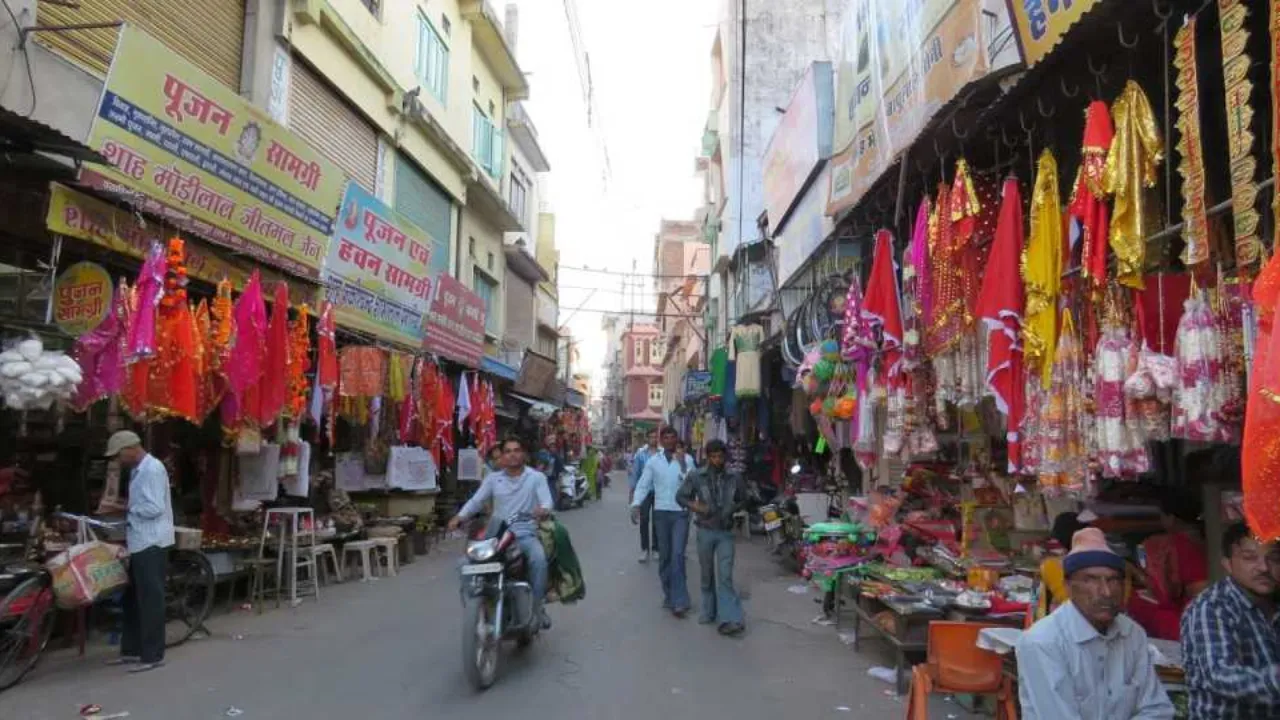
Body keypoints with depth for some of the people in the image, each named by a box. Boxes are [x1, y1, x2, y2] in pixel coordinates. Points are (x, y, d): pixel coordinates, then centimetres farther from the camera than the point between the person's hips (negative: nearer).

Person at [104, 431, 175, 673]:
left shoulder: (152, 469, -16)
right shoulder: (138, 470, 15)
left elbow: (154, 508, -22)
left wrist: (128, 509, -8)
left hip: (152, 543, -10)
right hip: (140, 542, 10)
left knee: (150, 600, -4)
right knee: (134, 598, 17)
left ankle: (153, 655, 3)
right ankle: (132, 650, 27)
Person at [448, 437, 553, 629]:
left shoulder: (536, 477, 3)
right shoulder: (493, 478, 12)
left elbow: (547, 501, -11)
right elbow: (476, 500, 2)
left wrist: (543, 509, -37)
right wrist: (459, 517, -17)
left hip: (526, 534, -2)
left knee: (539, 558, -32)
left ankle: (536, 607, -13)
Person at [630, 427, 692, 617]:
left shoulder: (686, 459, 1)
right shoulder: (653, 461, 4)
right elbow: (643, 485, 2)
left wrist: (682, 467, -17)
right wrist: (636, 505, -12)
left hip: (681, 513, -2)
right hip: (661, 512, 2)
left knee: (677, 555, -11)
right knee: (664, 556, 9)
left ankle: (678, 601, -8)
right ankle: (670, 596, 22)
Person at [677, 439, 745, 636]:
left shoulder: (734, 478, -1)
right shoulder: (696, 476, -5)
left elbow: (743, 500, 14)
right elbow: (680, 496, 2)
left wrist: (732, 509, -3)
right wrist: (695, 506, -15)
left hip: (725, 532, 0)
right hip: (705, 531, 0)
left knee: (725, 576, -7)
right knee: (707, 575, 12)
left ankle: (729, 619, -7)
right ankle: (709, 612, 27)